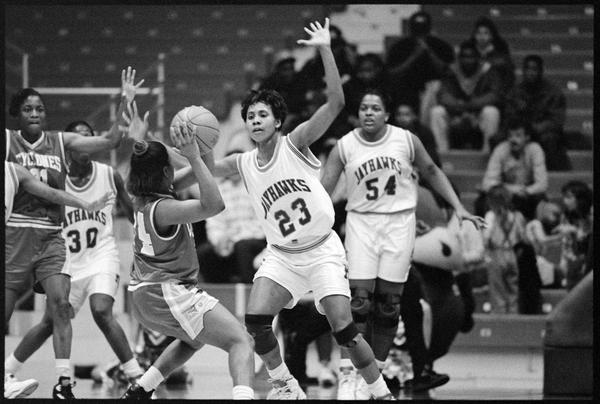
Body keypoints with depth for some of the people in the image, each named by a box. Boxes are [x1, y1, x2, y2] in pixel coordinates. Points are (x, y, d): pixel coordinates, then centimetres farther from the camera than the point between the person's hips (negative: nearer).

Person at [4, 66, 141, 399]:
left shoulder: (61, 142, 7)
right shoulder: (7, 141, 0)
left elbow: (110, 140, 4)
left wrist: (125, 103, -4)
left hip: (51, 237, 2)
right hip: (15, 234, -2)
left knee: (59, 303, -15)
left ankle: (63, 383, -15)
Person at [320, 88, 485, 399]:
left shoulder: (406, 141, -2)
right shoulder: (344, 147, -4)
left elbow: (431, 172, 12)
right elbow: (322, 192, -3)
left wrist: (458, 208, 8)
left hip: (399, 223, 1)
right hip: (361, 222, -1)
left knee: (388, 303, 1)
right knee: (358, 300, -11)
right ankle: (347, 375, -7)